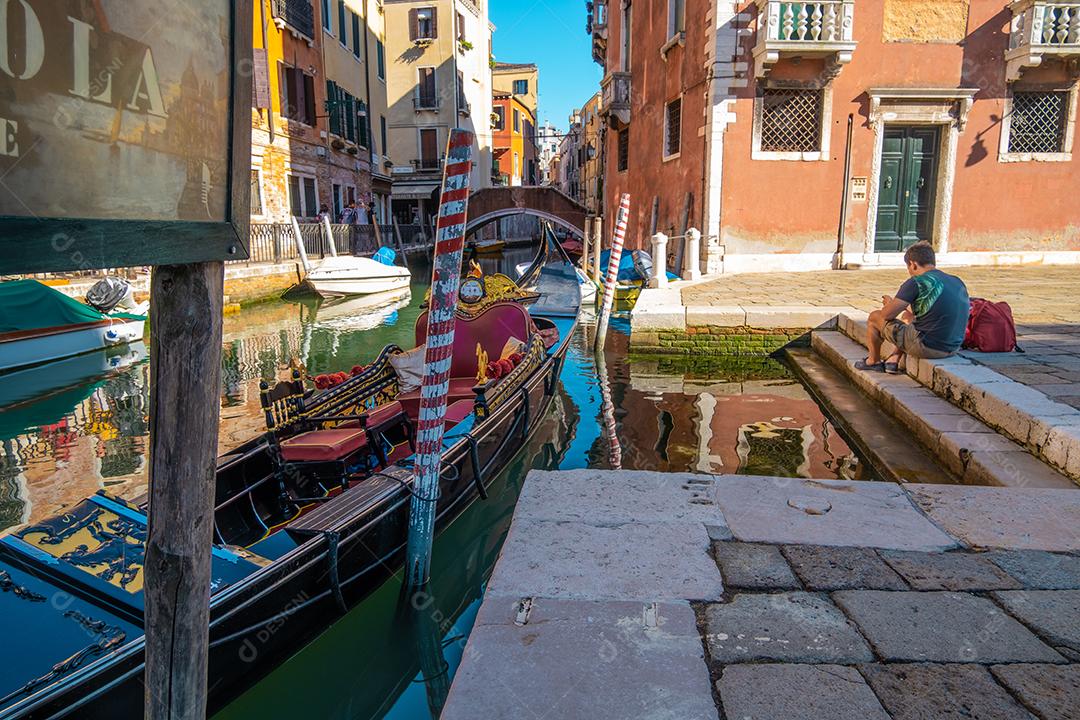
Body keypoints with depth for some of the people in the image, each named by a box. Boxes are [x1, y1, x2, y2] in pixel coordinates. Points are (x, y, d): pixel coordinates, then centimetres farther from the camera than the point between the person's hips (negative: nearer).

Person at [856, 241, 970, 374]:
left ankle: (874, 361, 30)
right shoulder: (958, 282, 7)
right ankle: (894, 360, 27)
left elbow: (886, 314, -12)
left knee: (874, 317, 10)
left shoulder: (916, 283, -15)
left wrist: (890, 303, 11)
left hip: (925, 347, -7)